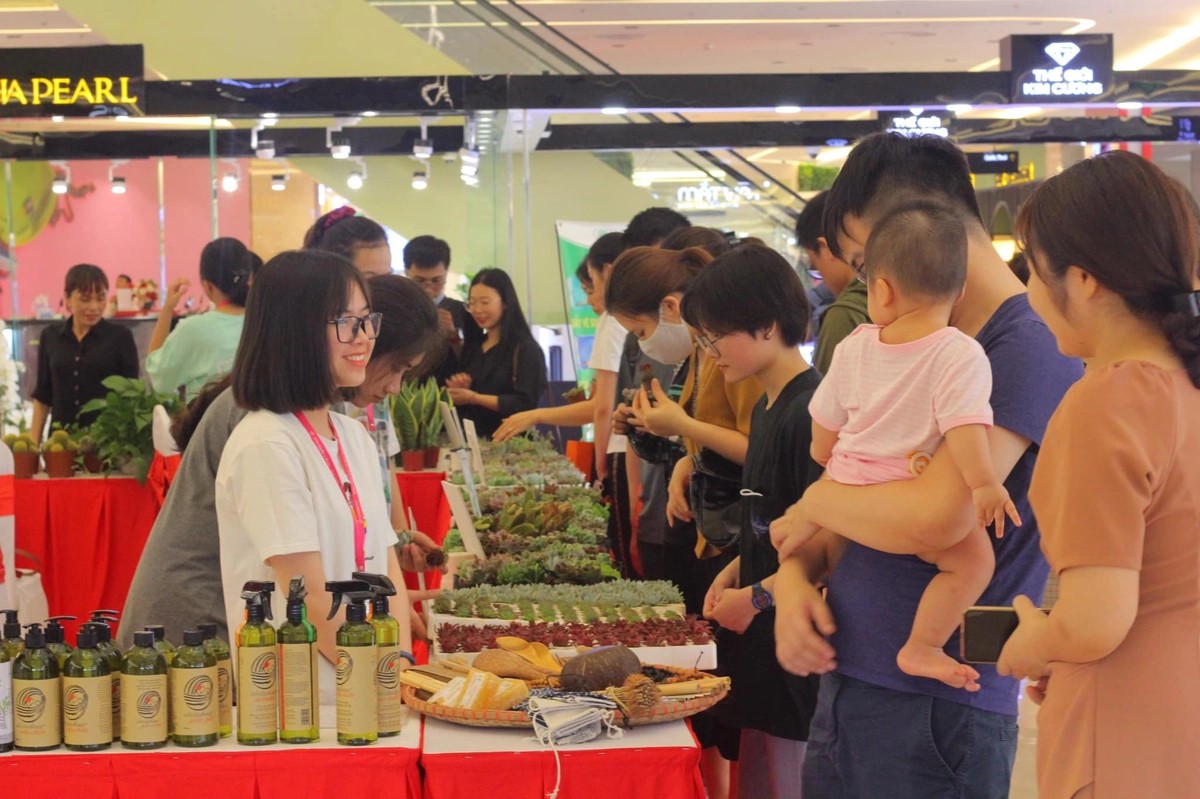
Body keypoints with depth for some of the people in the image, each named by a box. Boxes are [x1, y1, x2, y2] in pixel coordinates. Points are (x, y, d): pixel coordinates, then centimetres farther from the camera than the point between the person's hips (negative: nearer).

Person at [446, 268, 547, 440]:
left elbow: (525, 404, -12)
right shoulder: (471, 347, 18)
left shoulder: (526, 349, -3)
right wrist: (458, 390, 1)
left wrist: (474, 398, -11)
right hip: (472, 439, 5)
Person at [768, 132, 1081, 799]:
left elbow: (935, 518, -26)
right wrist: (796, 573, -2)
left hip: (936, 711, -8)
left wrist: (816, 502, -9)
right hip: (842, 683, 8)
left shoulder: (1029, 348, -15)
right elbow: (852, 480, 18)